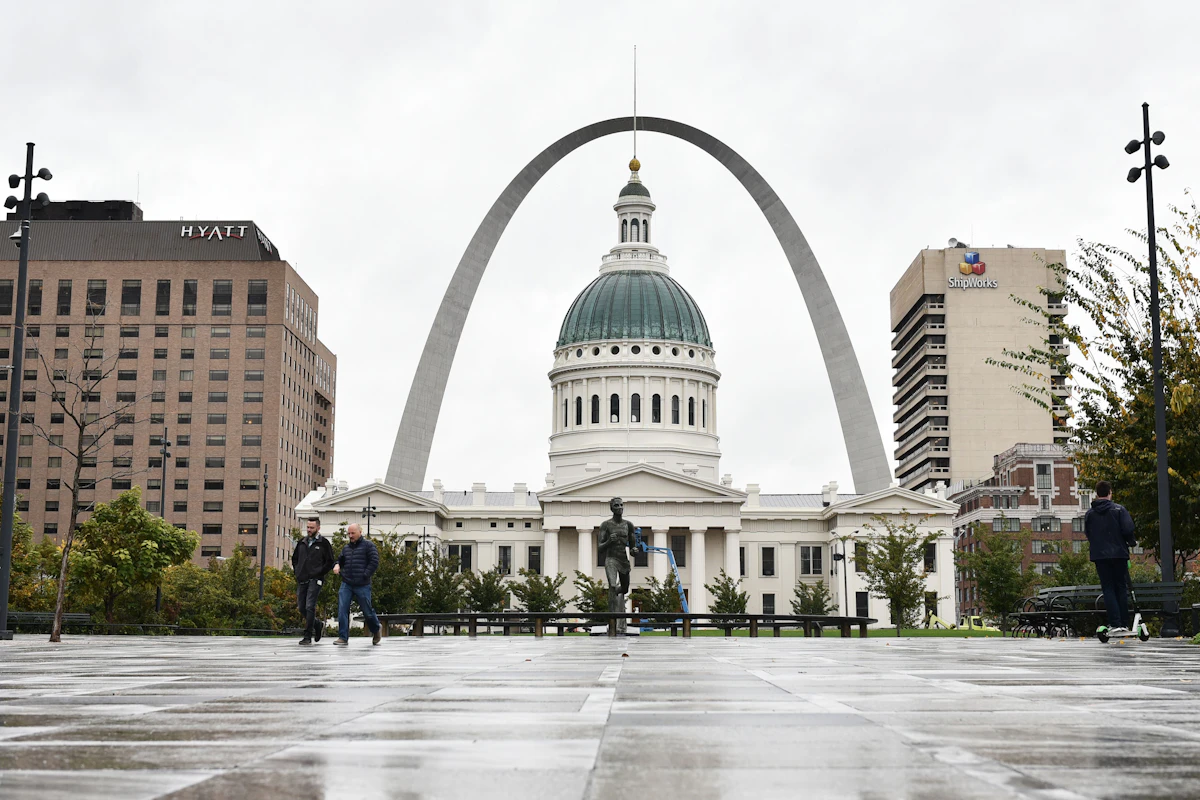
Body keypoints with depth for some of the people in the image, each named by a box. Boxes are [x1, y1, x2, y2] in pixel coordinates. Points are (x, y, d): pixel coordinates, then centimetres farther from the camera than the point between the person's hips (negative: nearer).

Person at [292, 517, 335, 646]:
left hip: (315, 580, -6)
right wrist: (296, 571, 11)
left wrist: (319, 572, -9)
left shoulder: (323, 543, -1)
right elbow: (294, 558, 26)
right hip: (301, 580, 6)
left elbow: (330, 562, -1)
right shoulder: (302, 542, 14)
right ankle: (318, 625, 30)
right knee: (302, 608, 7)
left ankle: (308, 637, -10)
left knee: (310, 607, -13)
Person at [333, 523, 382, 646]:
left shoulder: (368, 545, -1)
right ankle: (343, 637, -5)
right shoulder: (346, 547, 15)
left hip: (362, 586, -5)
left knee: (367, 610, 5)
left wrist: (365, 576, -13)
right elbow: (340, 560, 28)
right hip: (346, 585, 5)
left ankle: (376, 629, 32)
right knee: (342, 609, -8)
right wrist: (337, 565, 4)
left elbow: (374, 562, -8)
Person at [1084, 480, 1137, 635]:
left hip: (1099, 555, 2)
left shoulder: (1090, 513, 5)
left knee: (1108, 589, 3)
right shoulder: (1119, 509, -4)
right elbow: (1128, 529, -11)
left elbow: (1087, 534, 9)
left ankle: (1114, 624, -8)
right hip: (1118, 553, -2)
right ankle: (1123, 623, 6)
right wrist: (1132, 542, 7)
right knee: (1121, 588, 7)